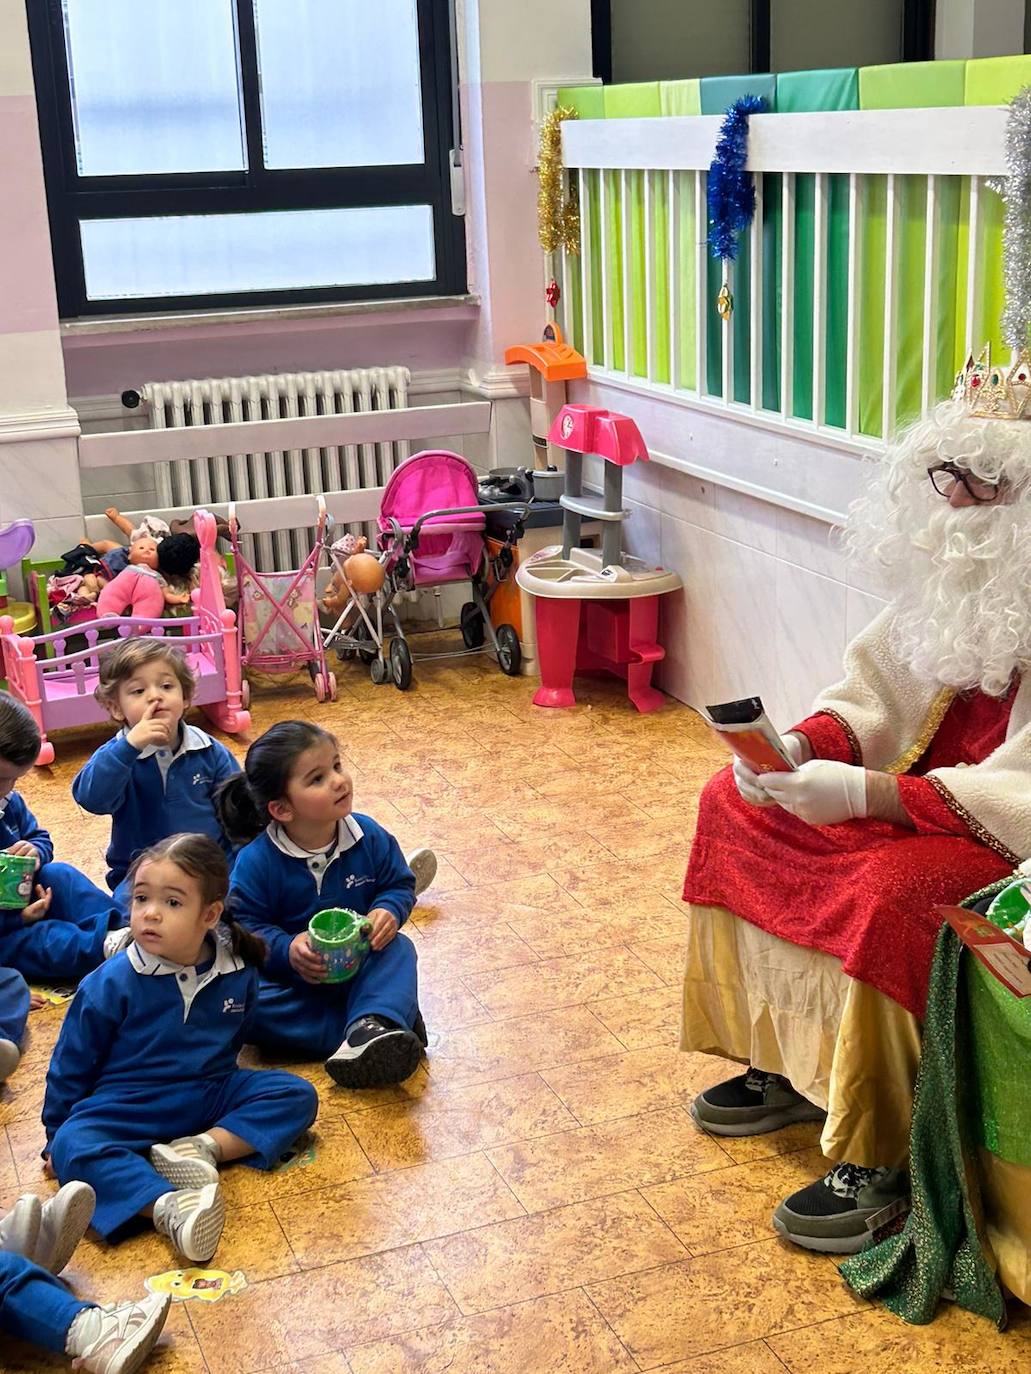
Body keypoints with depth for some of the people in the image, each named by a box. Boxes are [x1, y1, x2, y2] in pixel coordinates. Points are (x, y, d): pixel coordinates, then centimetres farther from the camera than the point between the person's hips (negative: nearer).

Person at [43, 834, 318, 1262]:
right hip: (129, 1110, -3)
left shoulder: (238, 973, -5)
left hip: (211, 1097, 4)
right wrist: (56, 1132, 4)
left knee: (297, 1094, -13)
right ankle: (168, 1207, -49)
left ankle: (205, 1147, -25)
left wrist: (215, 1077, 11)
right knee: (73, 1148, -33)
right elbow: (71, 1065, -1)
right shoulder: (111, 984, -13)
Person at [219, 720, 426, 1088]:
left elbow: (400, 884, 4)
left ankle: (369, 1030, -52)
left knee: (399, 949, -26)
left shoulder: (369, 837, -8)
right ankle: (385, 1022, -34)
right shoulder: (257, 861, -16)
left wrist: (389, 912, -19)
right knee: (246, 1004, -30)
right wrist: (286, 949, -29)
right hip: (290, 973, -2)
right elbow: (245, 924, -12)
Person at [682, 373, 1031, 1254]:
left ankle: (877, 1159, -16)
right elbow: (878, 691, 6)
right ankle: (783, 1065, 12)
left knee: (888, 894, -35)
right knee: (736, 803, 4)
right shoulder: (956, 572, 0)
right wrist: (800, 745, -13)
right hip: (927, 790, 9)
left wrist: (868, 795, -34)